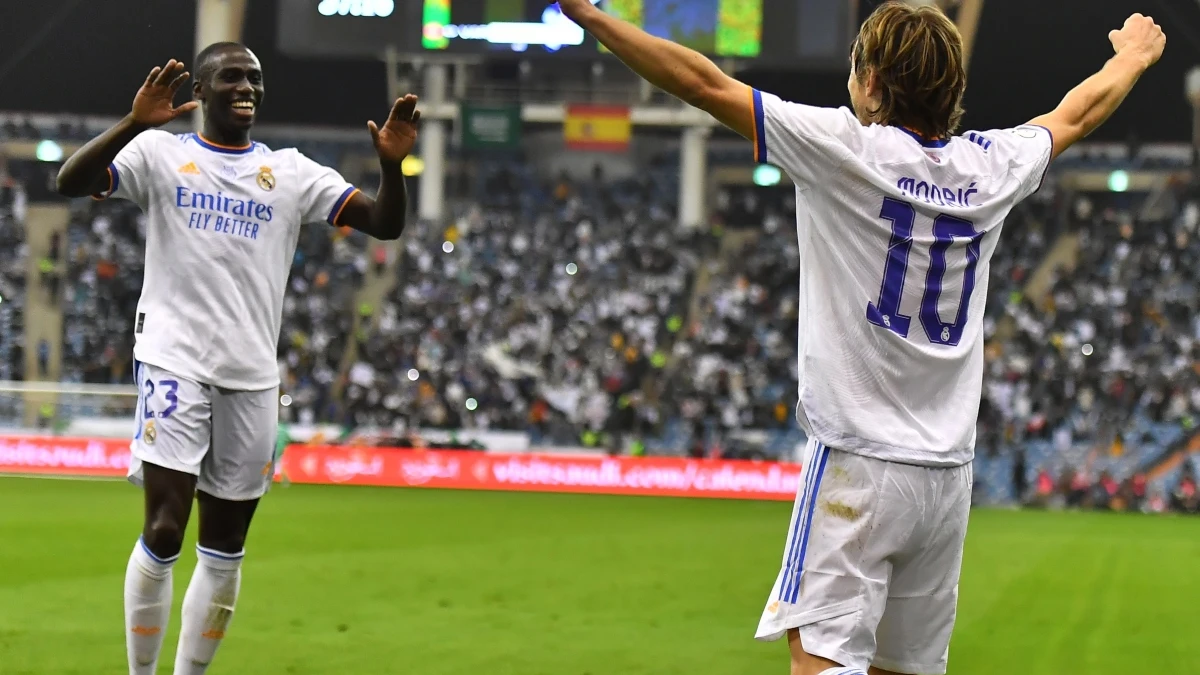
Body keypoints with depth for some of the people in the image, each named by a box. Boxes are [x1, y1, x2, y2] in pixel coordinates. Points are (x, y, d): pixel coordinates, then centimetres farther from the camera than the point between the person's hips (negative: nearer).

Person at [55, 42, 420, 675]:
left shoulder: (291, 171, 11)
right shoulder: (162, 153, 2)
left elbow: (385, 224, 4)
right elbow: (70, 182, -13)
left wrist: (391, 164, -16)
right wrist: (134, 123, -27)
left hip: (253, 377, 4)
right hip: (175, 360, -4)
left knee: (225, 548, 7)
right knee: (163, 533, -12)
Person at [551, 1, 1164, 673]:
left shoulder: (849, 148, -8)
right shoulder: (991, 166, 8)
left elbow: (704, 83, -8)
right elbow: (1077, 114, 29)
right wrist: (1132, 58, 49)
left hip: (860, 465, -6)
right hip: (949, 473, 6)